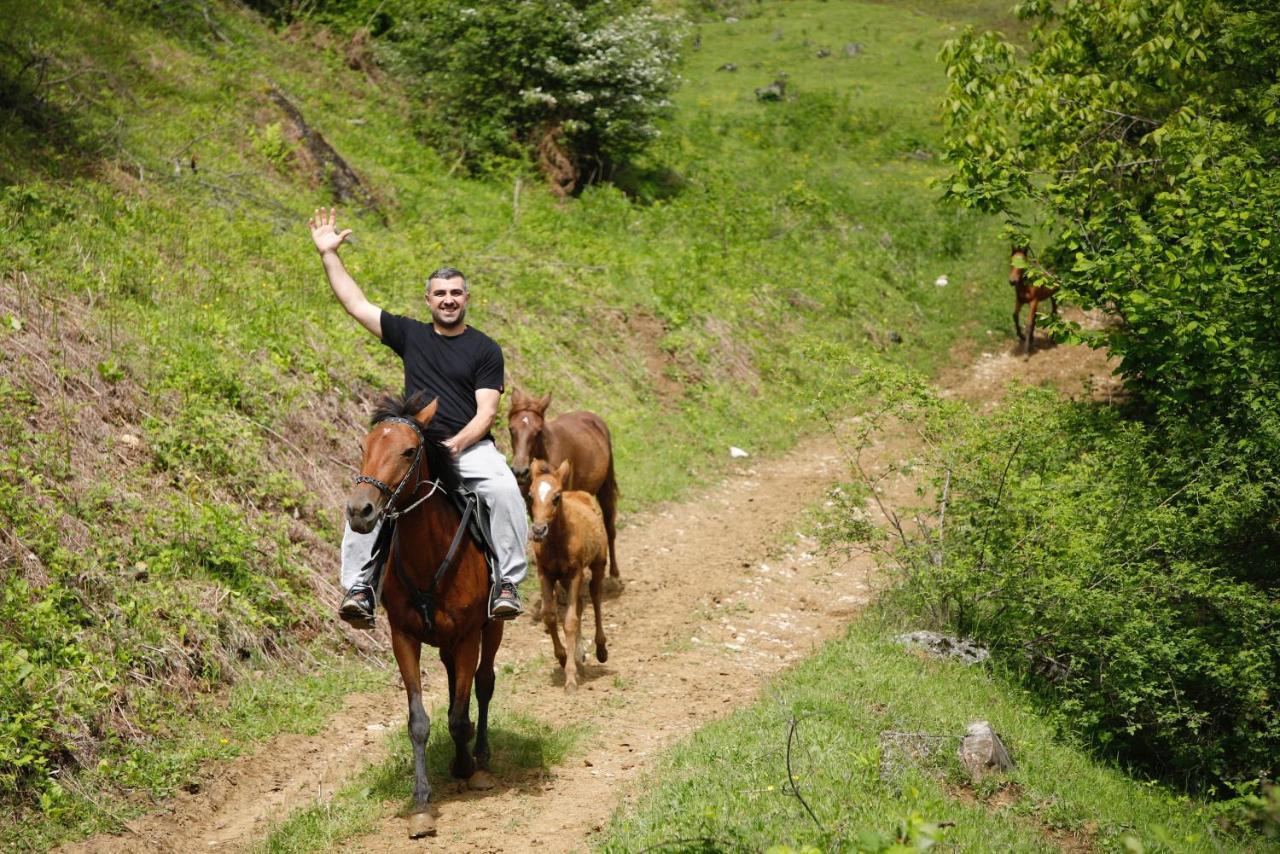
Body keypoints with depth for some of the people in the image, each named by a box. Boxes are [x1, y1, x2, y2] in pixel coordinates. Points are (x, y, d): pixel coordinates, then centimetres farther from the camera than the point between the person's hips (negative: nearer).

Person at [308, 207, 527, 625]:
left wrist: (455, 444, -19)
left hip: (472, 446, -2)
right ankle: (360, 584, -21)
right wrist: (328, 254, 14)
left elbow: (486, 411, -1)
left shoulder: (485, 350, 7)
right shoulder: (411, 335, 15)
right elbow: (355, 303, 16)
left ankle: (506, 583, -27)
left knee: (505, 489, -31)